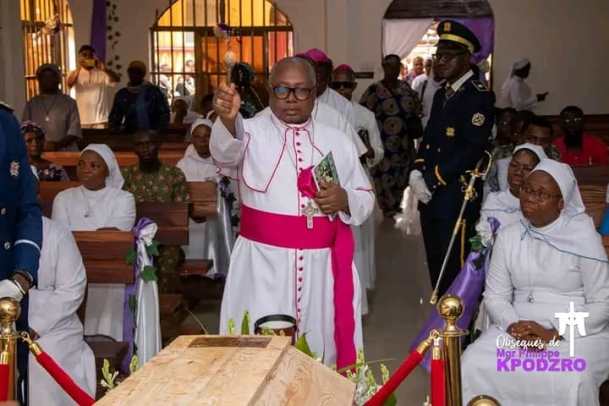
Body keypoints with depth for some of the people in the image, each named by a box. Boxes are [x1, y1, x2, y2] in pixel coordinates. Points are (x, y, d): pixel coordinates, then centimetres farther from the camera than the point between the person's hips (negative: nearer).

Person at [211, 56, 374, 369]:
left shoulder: (337, 142, 10)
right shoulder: (252, 132, 0)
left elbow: (366, 199, 15)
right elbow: (226, 151, -23)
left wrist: (344, 200, -9)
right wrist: (227, 119, -45)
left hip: (321, 265, 3)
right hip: (264, 263, -2)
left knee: (320, 351, 9)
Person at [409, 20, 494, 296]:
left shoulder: (479, 96, -10)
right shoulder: (441, 94, 16)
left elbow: (473, 149, -18)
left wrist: (432, 179, -16)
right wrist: (418, 172, 0)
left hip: (457, 197, -8)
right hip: (431, 196, 8)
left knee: (454, 268, -3)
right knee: (435, 263, 14)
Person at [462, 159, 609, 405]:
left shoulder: (583, 239, -6)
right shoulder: (508, 237, 6)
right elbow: (495, 295, 6)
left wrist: (554, 334, -18)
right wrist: (514, 325, -15)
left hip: (576, 332, -3)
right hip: (518, 328, 3)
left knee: (569, 383, -33)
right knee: (474, 365, -22)